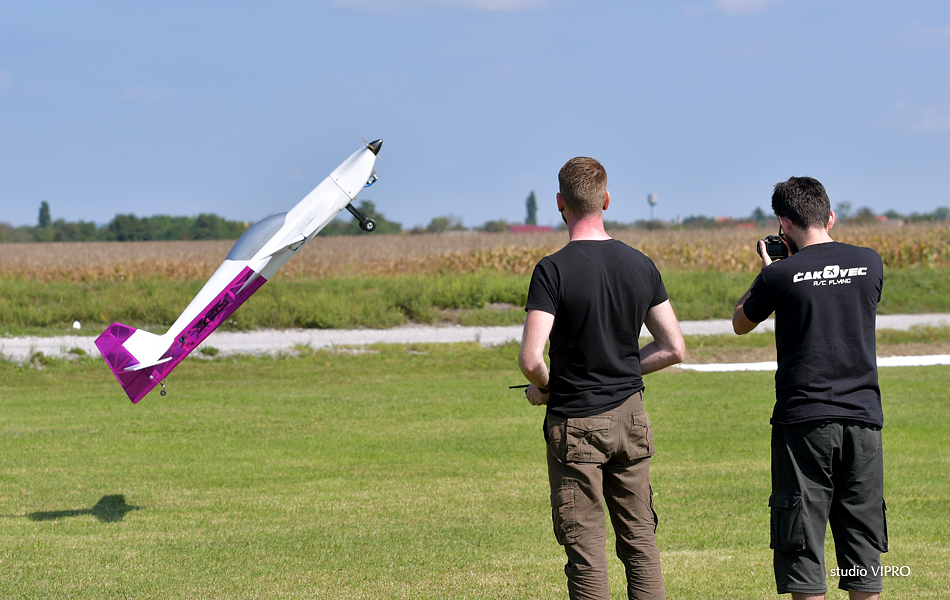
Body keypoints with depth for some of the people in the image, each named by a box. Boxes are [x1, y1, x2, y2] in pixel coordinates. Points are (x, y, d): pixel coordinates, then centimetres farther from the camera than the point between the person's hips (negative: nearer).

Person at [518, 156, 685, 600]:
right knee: (639, 539, 11)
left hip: (575, 425, -5)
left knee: (586, 550, 0)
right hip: (629, 418, 5)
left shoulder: (553, 270, -14)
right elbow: (674, 349, 5)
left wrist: (543, 388, 0)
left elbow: (531, 359, -21)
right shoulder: (641, 266, 2)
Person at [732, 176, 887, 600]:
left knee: (802, 541, 1)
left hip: (803, 420, -3)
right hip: (863, 417, 3)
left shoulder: (782, 275, -7)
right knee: (862, 538, 9)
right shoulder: (869, 263, 2)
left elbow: (741, 323, 11)